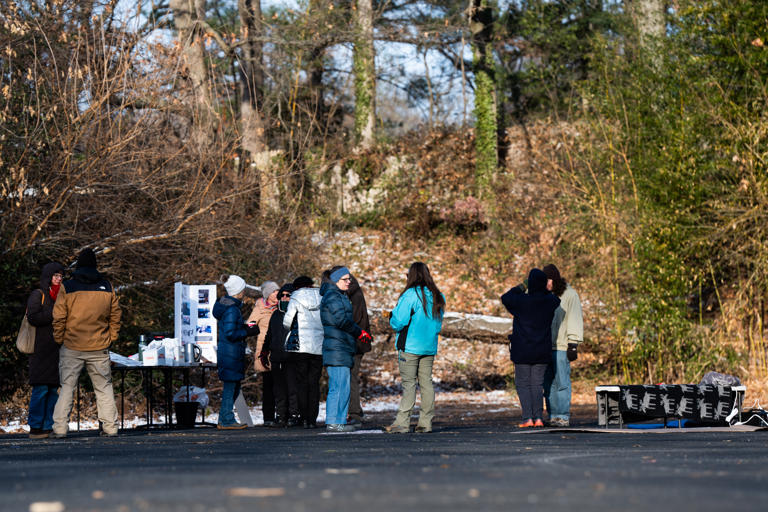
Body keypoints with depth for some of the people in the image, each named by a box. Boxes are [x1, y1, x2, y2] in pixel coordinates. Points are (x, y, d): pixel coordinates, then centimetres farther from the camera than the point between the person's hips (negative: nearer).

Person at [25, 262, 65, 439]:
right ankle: (35, 427, -6)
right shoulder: (38, 295, -1)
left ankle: (48, 426, 8)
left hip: (56, 349, 7)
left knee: (54, 389, 4)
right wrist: (53, 314, -16)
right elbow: (32, 317, -14)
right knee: (41, 388, -10)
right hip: (41, 349, -7)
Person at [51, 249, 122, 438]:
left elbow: (59, 317, -5)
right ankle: (110, 427, 5)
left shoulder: (67, 287, -5)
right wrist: (111, 338, 16)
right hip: (99, 348, 2)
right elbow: (115, 316, 7)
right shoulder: (107, 287, 3)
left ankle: (60, 428, -2)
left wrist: (59, 339, 6)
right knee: (104, 387, 9)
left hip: (72, 347, -2)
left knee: (67, 387, 4)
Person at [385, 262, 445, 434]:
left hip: (410, 347, -6)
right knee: (426, 382, 8)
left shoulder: (411, 295, -12)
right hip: (430, 347, 6)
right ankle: (425, 422, 8)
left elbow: (398, 322, -14)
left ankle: (402, 422, -9)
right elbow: (438, 324, 14)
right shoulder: (438, 297, 8)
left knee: (409, 383, -6)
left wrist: (392, 316, 6)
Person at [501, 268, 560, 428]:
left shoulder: (521, 301, -16)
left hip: (522, 351, -3)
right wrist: (543, 289, 24)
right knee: (537, 384, 10)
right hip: (542, 352, 4)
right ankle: (538, 417, 2)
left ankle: (528, 417, -6)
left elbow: (505, 298, 5)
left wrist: (520, 288, 16)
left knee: (523, 384, 4)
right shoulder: (550, 301, -4)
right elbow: (557, 300, 22)